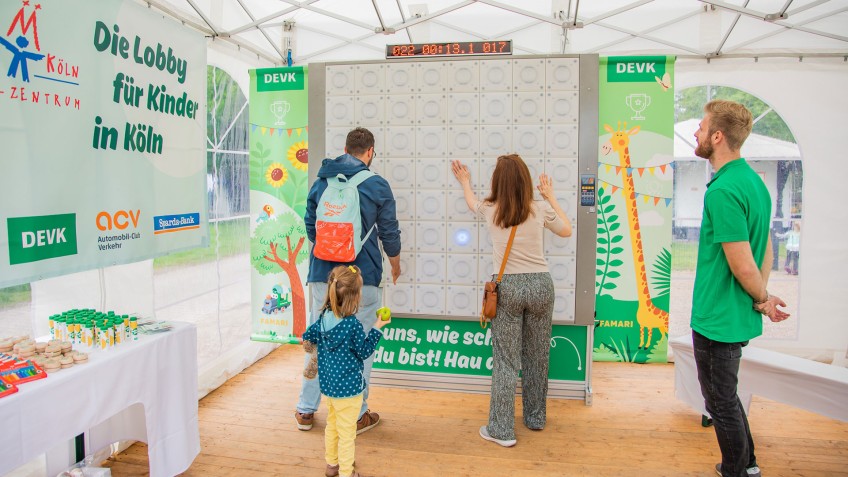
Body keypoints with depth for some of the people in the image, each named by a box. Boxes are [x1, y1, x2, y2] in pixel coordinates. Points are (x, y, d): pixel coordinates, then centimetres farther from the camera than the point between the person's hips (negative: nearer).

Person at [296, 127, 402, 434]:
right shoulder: (377, 185, -4)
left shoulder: (320, 182, 6)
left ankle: (306, 411, 24)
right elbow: (389, 233, 2)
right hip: (362, 275, -3)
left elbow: (310, 227, 15)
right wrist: (395, 265, 20)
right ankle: (357, 415, 17)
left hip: (322, 274, 4)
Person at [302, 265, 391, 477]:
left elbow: (308, 337, 9)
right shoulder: (353, 325, -25)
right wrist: (377, 329, -8)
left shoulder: (323, 317, -6)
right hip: (348, 387, -7)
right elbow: (365, 351, -13)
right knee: (347, 432, 8)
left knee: (331, 425, 25)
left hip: (328, 384, 7)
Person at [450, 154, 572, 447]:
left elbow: (471, 202, 25)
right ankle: (536, 418, 32)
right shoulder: (540, 210, -2)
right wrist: (551, 197, 26)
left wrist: (464, 182, 45)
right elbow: (566, 230, 18)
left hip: (508, 286, -1)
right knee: (537, 357, 16)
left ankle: (502, 429, 6)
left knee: (505, 360, 4)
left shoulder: (489, 211, -1)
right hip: (540, 284, 2)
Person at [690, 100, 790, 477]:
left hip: (717, 321, -10)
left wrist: (763, 299, -6)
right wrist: (762, 298, 6)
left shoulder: (722, 191, -25)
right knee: (727, 397, 26)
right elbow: (765, 251, 12)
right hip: (738, 317, 10)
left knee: (722, 404, 9)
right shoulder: (753, 180, 7)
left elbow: (743, 266, -24)